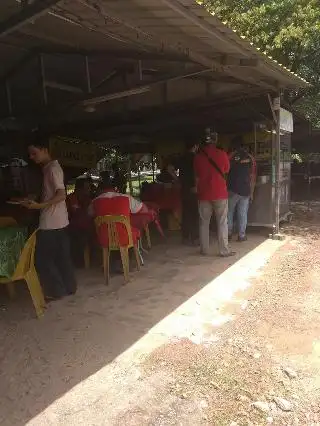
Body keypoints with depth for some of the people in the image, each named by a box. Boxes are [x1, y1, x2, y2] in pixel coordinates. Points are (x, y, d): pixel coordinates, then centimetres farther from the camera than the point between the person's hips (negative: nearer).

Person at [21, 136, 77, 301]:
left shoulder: (53, 168, -13)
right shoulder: (49, 168, 16)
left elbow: (61, 195, -22)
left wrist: (40, 206, -26)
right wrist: (34, 202, 17)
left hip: (51, 222, -10)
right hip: (58, 221, 10)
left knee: (42, 258, -1)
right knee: (61, 256, 14)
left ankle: (55, 291, 8)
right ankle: (68, 286, 23)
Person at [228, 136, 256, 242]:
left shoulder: (232, 155, -4)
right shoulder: (250, 158, 5)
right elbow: (253, 177, 6)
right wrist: (251, 192, 12)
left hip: (233, 189, -2)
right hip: (246, 191, 2)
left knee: (229, 212, 11)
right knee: (243, 213, 8)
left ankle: (229, 233, 12)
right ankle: (241, 235, 11)